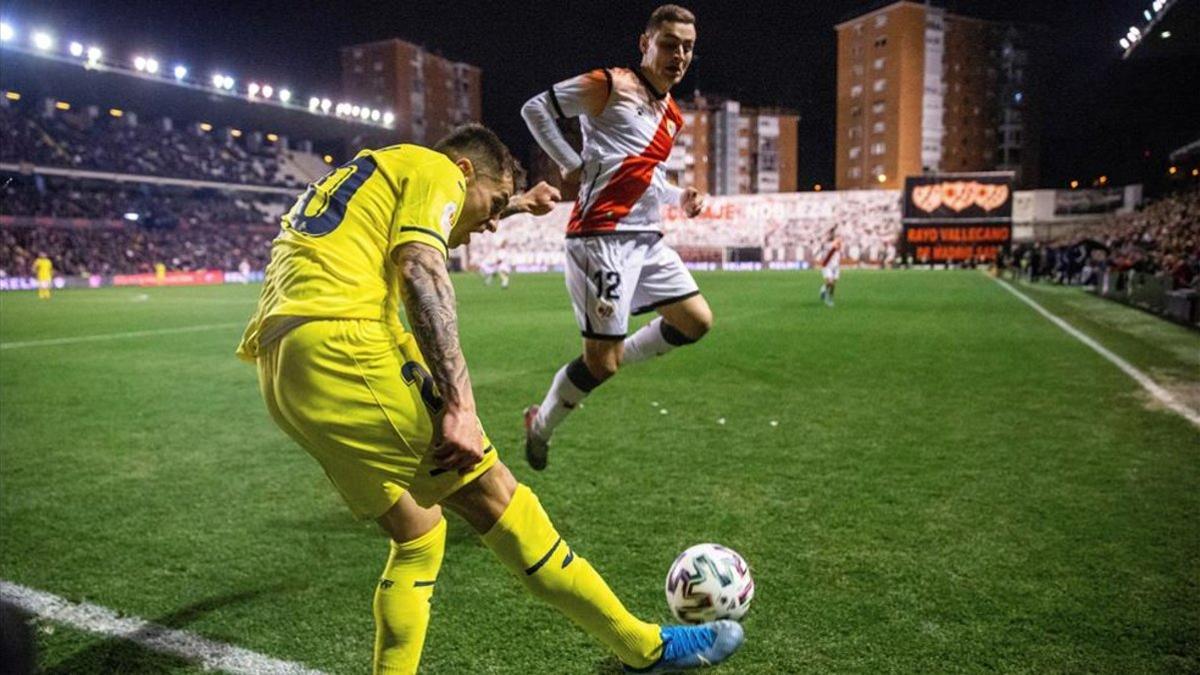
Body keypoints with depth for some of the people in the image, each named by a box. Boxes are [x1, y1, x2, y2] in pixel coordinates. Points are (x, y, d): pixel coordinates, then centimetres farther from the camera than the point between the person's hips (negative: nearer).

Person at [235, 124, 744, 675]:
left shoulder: (370, 179, 32)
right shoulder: (433, 167, 5)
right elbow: (420, 270, -13)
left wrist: (515, 204, 63)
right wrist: (460, 403, -22)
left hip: (280, 372, 10)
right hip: (341, 343, -10)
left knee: (417, 537, 15)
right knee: (491, 493, -7)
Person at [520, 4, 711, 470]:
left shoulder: (672, 115, 20)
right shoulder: (612, 85, -4)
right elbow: (535, 108, -2)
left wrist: (679, 198, 10)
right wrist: (572, 164, -9)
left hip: (647, 239, 9)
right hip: (603, 237, -8)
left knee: (697, 321, 9)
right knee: (601, 362, -7)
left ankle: (614, 359, 20)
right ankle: (539, 427, 16)